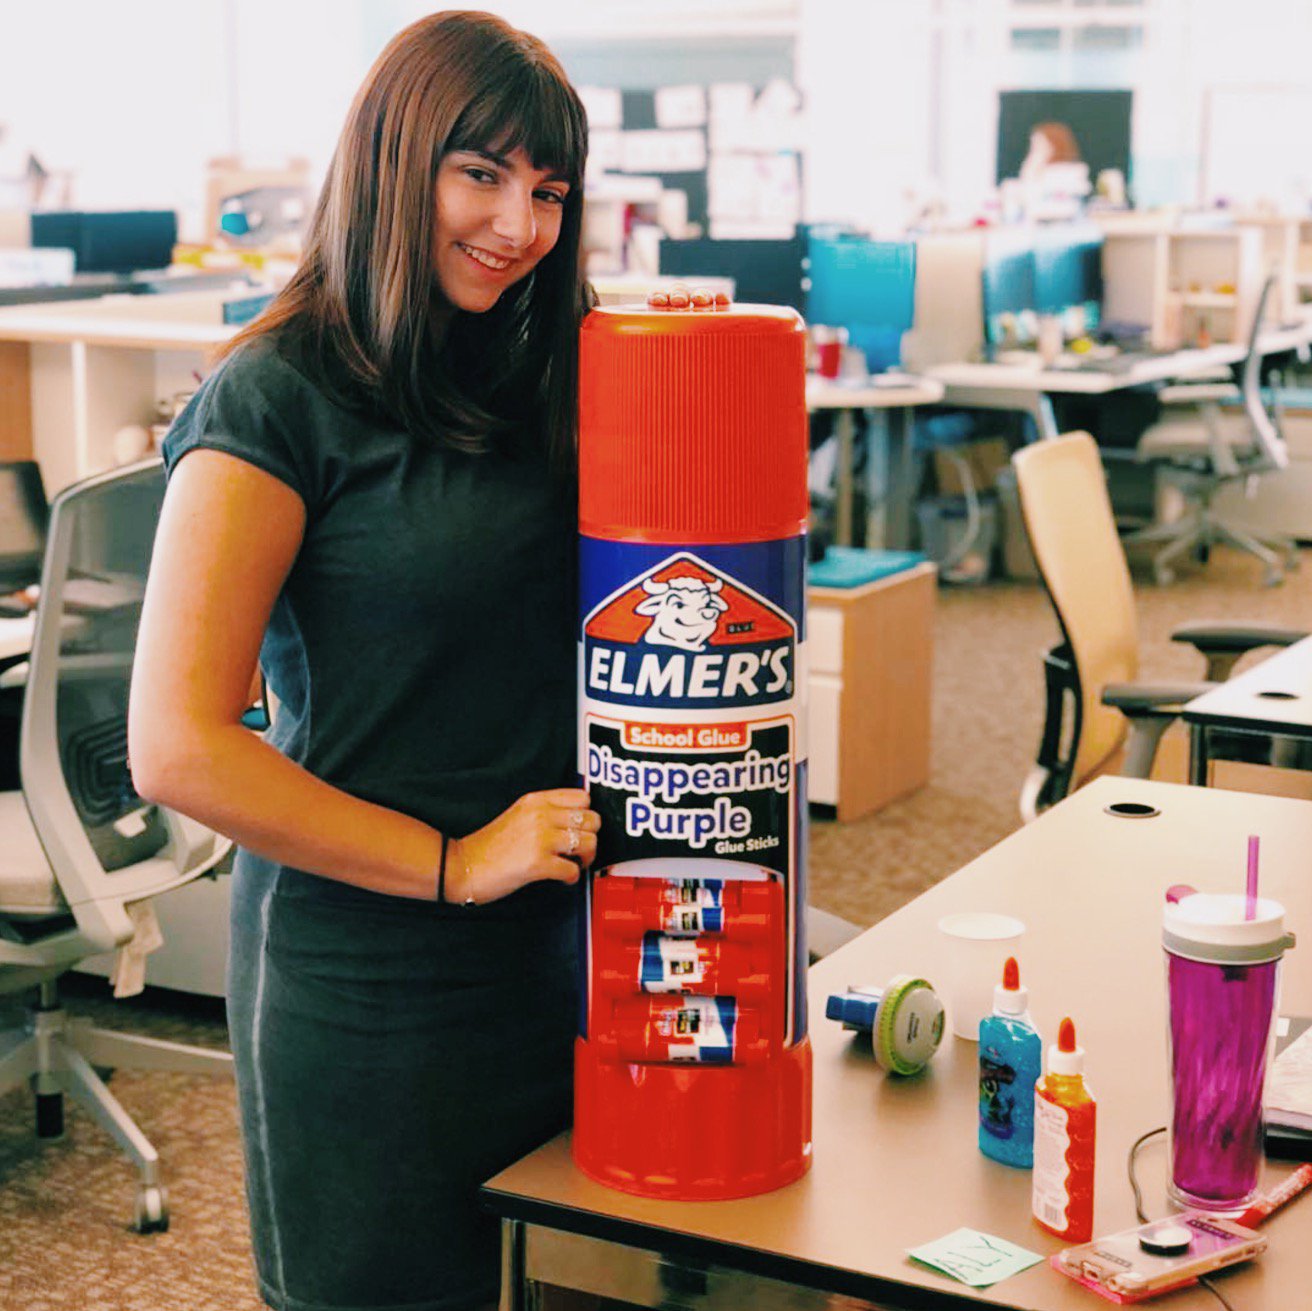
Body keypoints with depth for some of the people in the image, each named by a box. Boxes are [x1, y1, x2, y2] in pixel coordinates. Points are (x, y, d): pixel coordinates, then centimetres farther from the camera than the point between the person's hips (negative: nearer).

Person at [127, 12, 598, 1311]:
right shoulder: (277, 401, -12)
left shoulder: (543, 381, 8)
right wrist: (451, 861, -16)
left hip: (558, 946, 6)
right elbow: (176, 749, -17)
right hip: (364, 973, -6)